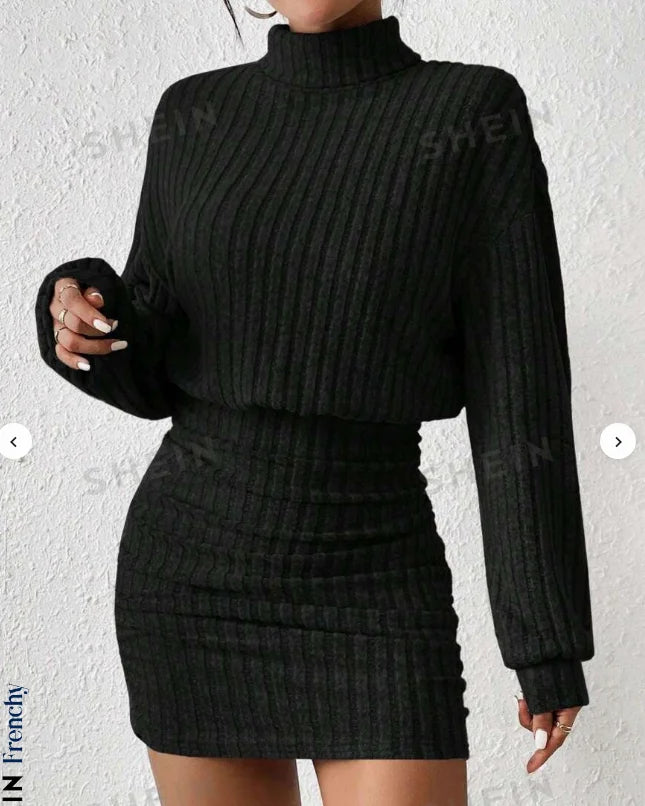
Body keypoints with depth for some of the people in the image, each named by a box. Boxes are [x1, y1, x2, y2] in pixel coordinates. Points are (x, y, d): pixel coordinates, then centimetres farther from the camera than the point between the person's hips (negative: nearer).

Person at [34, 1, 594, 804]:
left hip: (370, 592, -2)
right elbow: (151, 374, 7)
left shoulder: (482, 114, -6)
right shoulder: (194, 116, 3)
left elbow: (520, 399, -7)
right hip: (192, 566, 3)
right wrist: (81, 319, -17)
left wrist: (553, 640, -6)